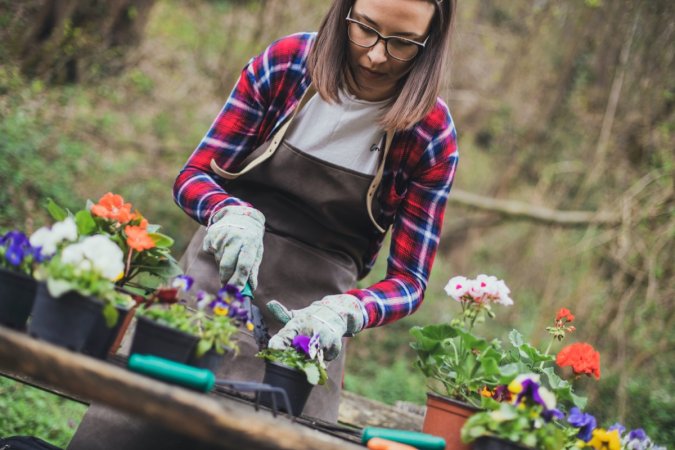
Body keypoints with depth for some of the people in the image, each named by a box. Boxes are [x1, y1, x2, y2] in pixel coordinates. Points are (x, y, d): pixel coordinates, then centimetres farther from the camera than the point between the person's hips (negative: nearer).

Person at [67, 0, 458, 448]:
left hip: (310, 310, 0)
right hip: (216, 275, 1)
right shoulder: (286, 63, -5)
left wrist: (342, 312, -26)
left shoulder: (432, 134, -8)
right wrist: (235, 214, -23)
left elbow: (409, 281, -5)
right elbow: (194, 176, -1)